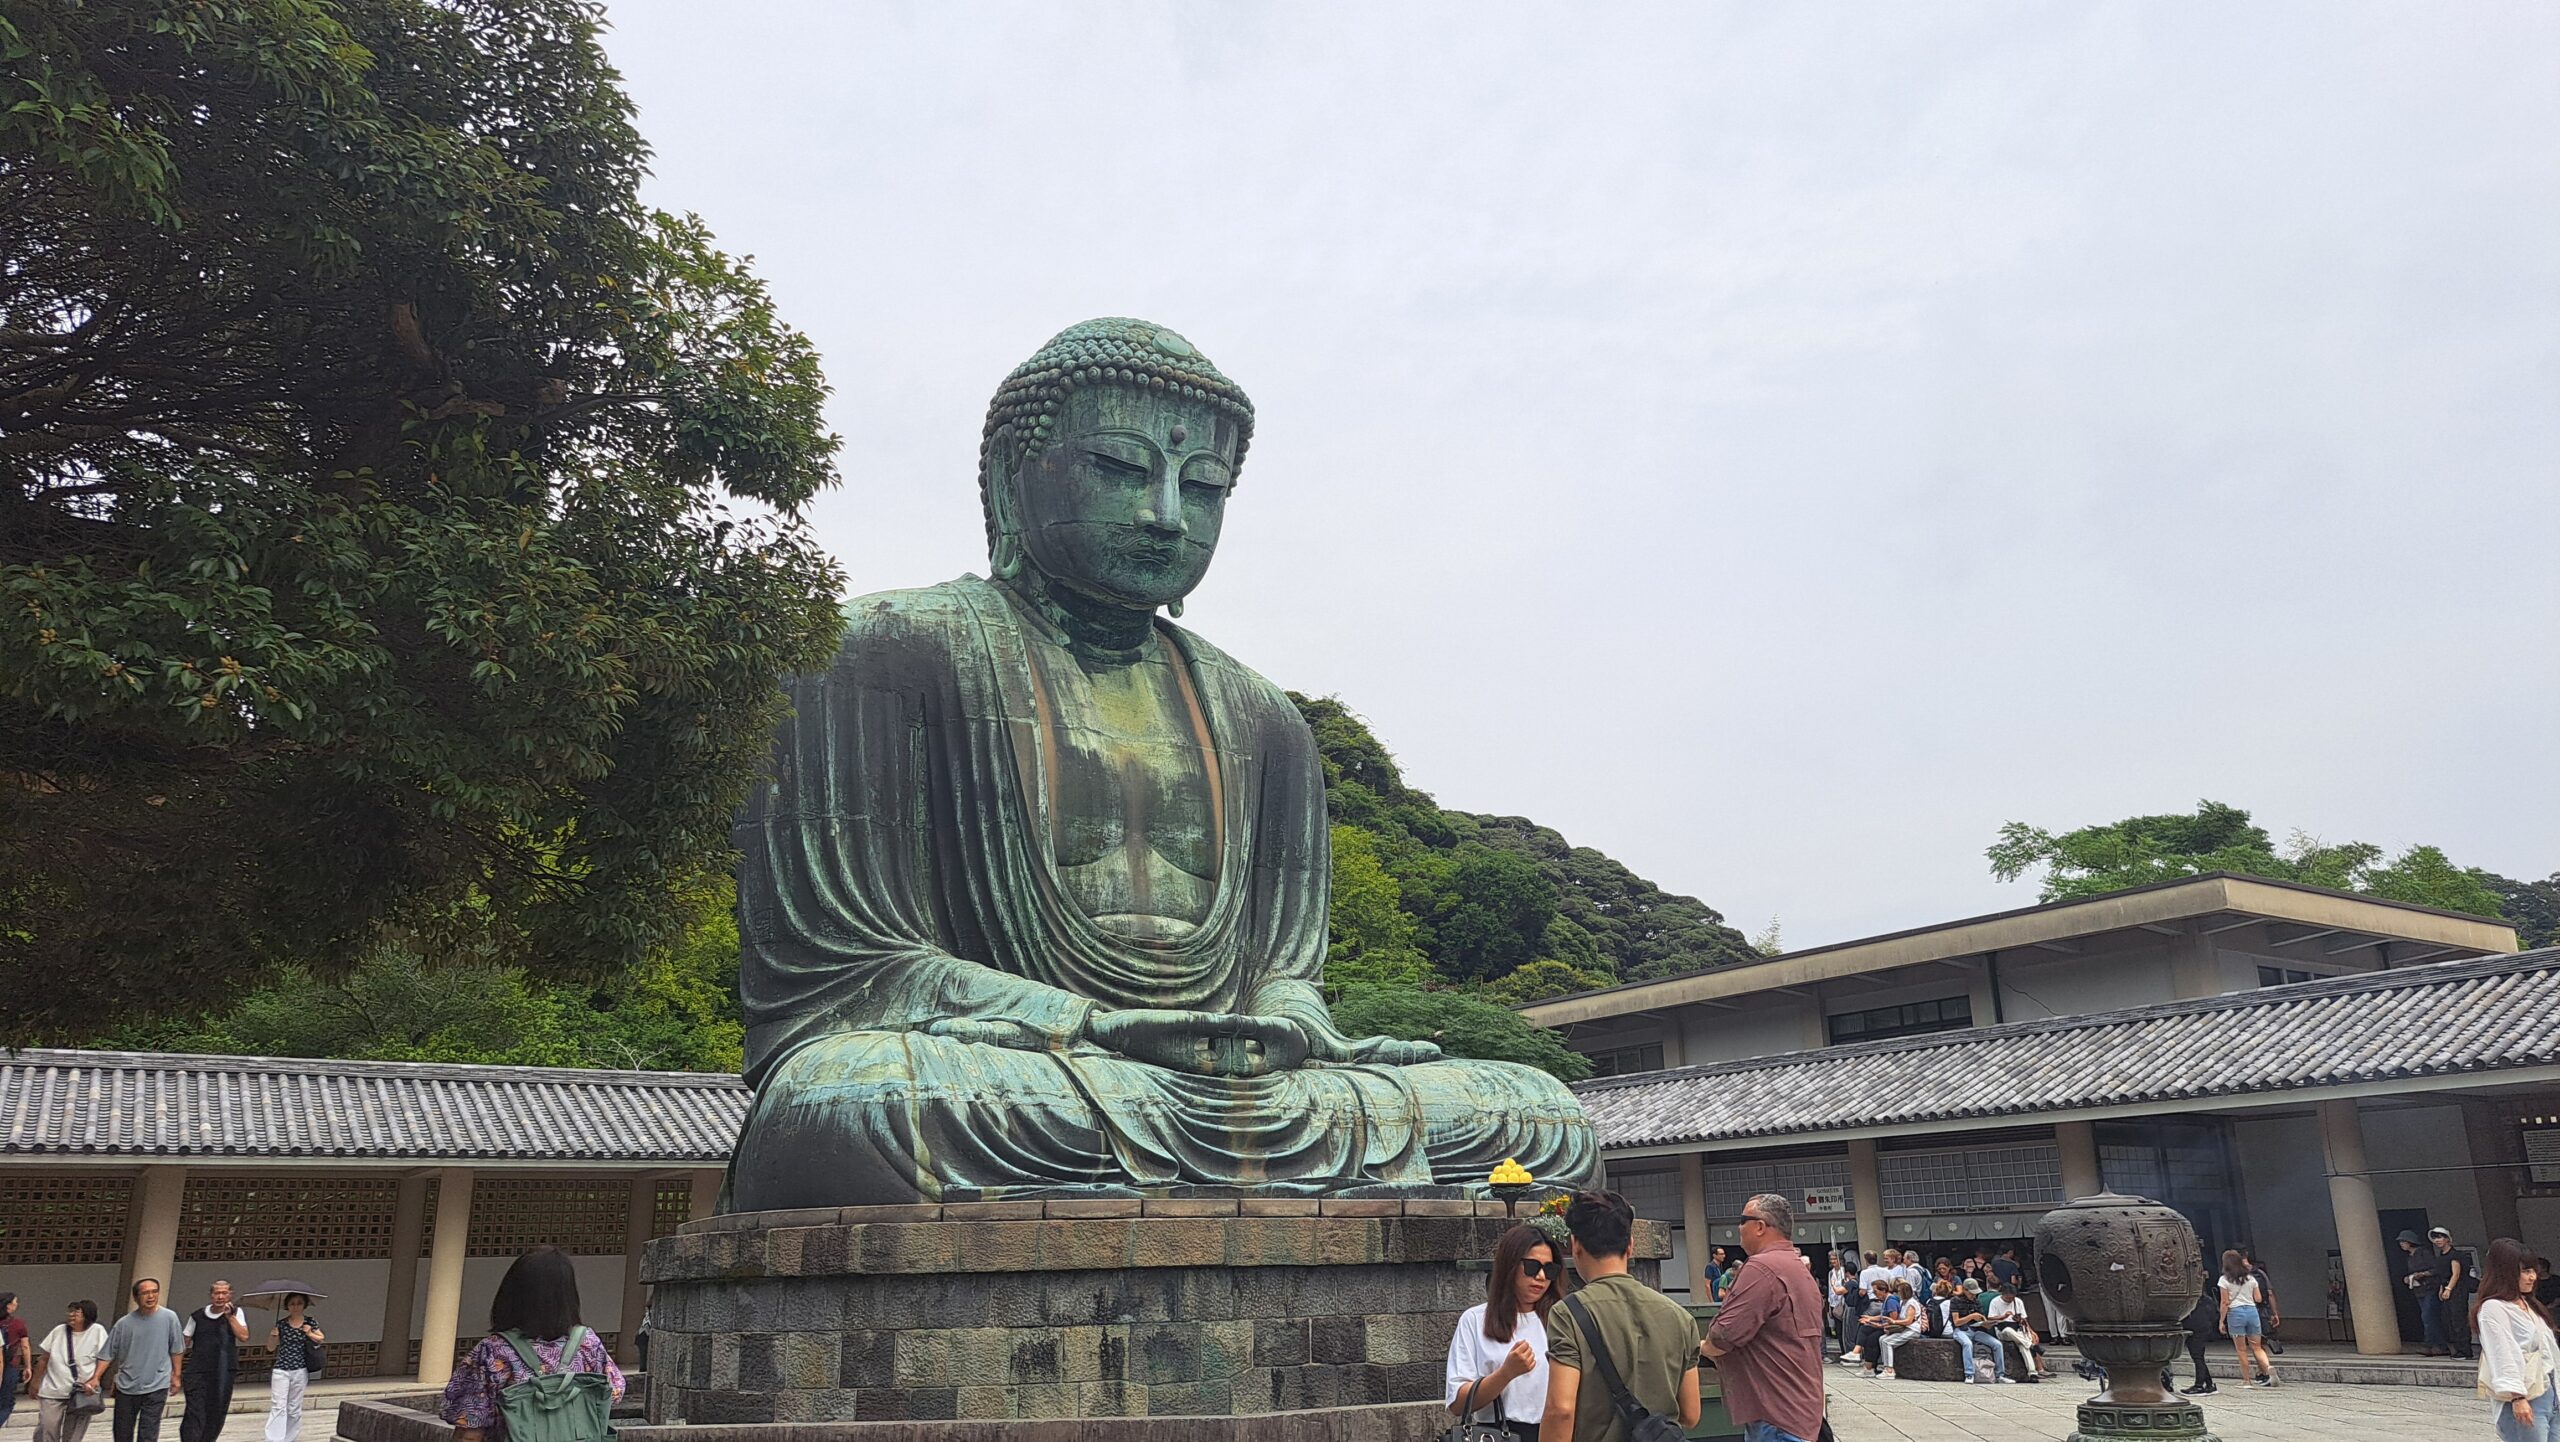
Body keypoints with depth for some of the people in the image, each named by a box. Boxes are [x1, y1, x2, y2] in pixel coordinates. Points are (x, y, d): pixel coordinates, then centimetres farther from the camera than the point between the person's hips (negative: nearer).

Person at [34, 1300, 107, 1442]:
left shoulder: (97, 1331, -5)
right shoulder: (59, 1331, 4)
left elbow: (103, 1358, -5)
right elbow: (45, 1358, 12)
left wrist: (95, 1378, -17)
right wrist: (36, 1381, 14)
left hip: (82, 1393, -2)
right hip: (53, 1391, 2)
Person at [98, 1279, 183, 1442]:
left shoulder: (169, 1317, -6)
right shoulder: (124, 1323, -4)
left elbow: (175, 1350, 3)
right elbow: (109, 1355, 2)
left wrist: (175, 1376, 6)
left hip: (156, 1387, -2)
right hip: (126, 1386, 2)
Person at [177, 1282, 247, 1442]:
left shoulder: (235, 1313, 7)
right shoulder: (197, 1316, 4)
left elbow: (244, 1337, -5)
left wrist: (229, 1316, -9)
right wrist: (177, 1371, 3)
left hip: (223, 1374, 2)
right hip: (197, 1373, -2)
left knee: (216, 1416, 7)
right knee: (195, 1414, -12)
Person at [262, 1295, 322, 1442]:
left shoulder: (310, 1323, 0)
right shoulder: (281, 1324, 1)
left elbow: (322, 1339, 12)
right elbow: (271, 1347, 7)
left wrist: (310, 1334, -7)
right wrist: (272, 1336, -13)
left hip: (300, 1371, 1)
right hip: (281, 1370, 0)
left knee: (294, 1409, 8)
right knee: (278, 1407, -9)